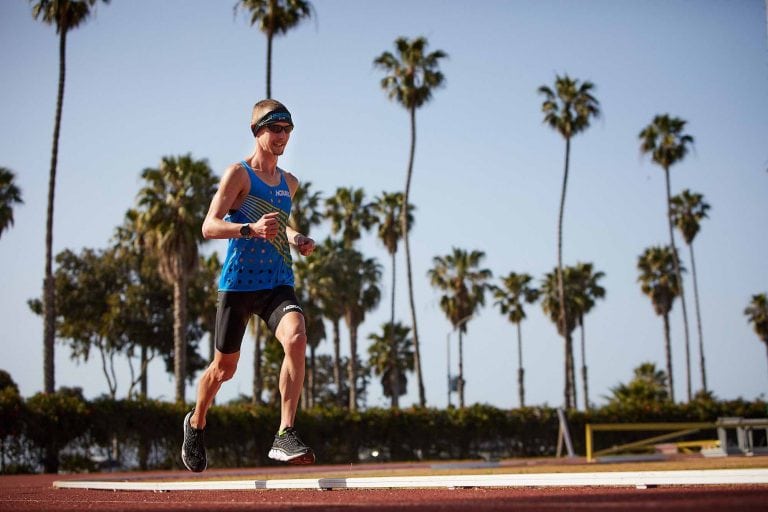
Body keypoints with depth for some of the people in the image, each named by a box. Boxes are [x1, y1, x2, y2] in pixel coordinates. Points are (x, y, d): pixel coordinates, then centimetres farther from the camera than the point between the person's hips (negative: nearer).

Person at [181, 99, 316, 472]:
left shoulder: (289, 183, 14)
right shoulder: (239, 174, -5)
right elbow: (209, 226, -14)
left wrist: (295, 238, 11)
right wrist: (251, 229, -30)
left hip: (277, 284, 4)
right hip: (238, 283, -4)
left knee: (296, 338, -26)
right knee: (224, 367, 8)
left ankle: (285, 436, -25)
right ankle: (196, 423, 40)